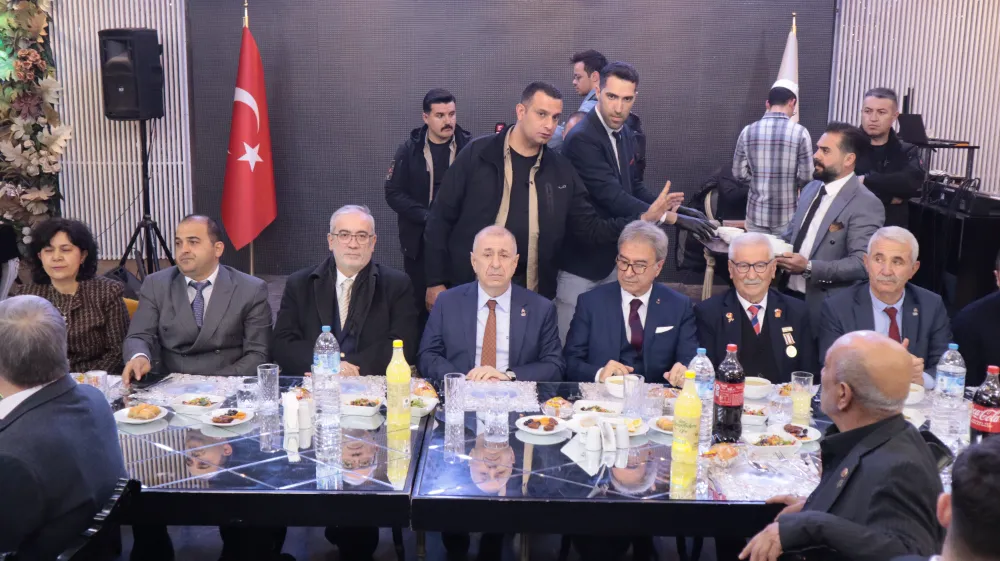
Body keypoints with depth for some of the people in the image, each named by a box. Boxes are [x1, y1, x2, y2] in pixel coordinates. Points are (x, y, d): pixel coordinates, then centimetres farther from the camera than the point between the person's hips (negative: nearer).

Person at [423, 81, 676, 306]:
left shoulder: (560, 169, 4)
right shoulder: (477, 154, -6)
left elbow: (589, 227, 6)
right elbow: (441, 218, -3)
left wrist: (643, 219, -7)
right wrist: (436, 281, -5)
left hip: (531, 296, 3)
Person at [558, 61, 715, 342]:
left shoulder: (624, 132, 6)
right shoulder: (582, 139, -22)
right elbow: (614, 198, -28)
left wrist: (678, 209, 0)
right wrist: (673, 218, -28)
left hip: (612, 255, 8)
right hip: (581, 258, -8)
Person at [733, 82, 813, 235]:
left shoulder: (748, 131, -3)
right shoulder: (799, 132, -10)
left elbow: (739, 173, 2)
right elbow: (807, 177, -10)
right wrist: (791, 182, 11)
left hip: (756, 213, 2)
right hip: (787, 215, -2)